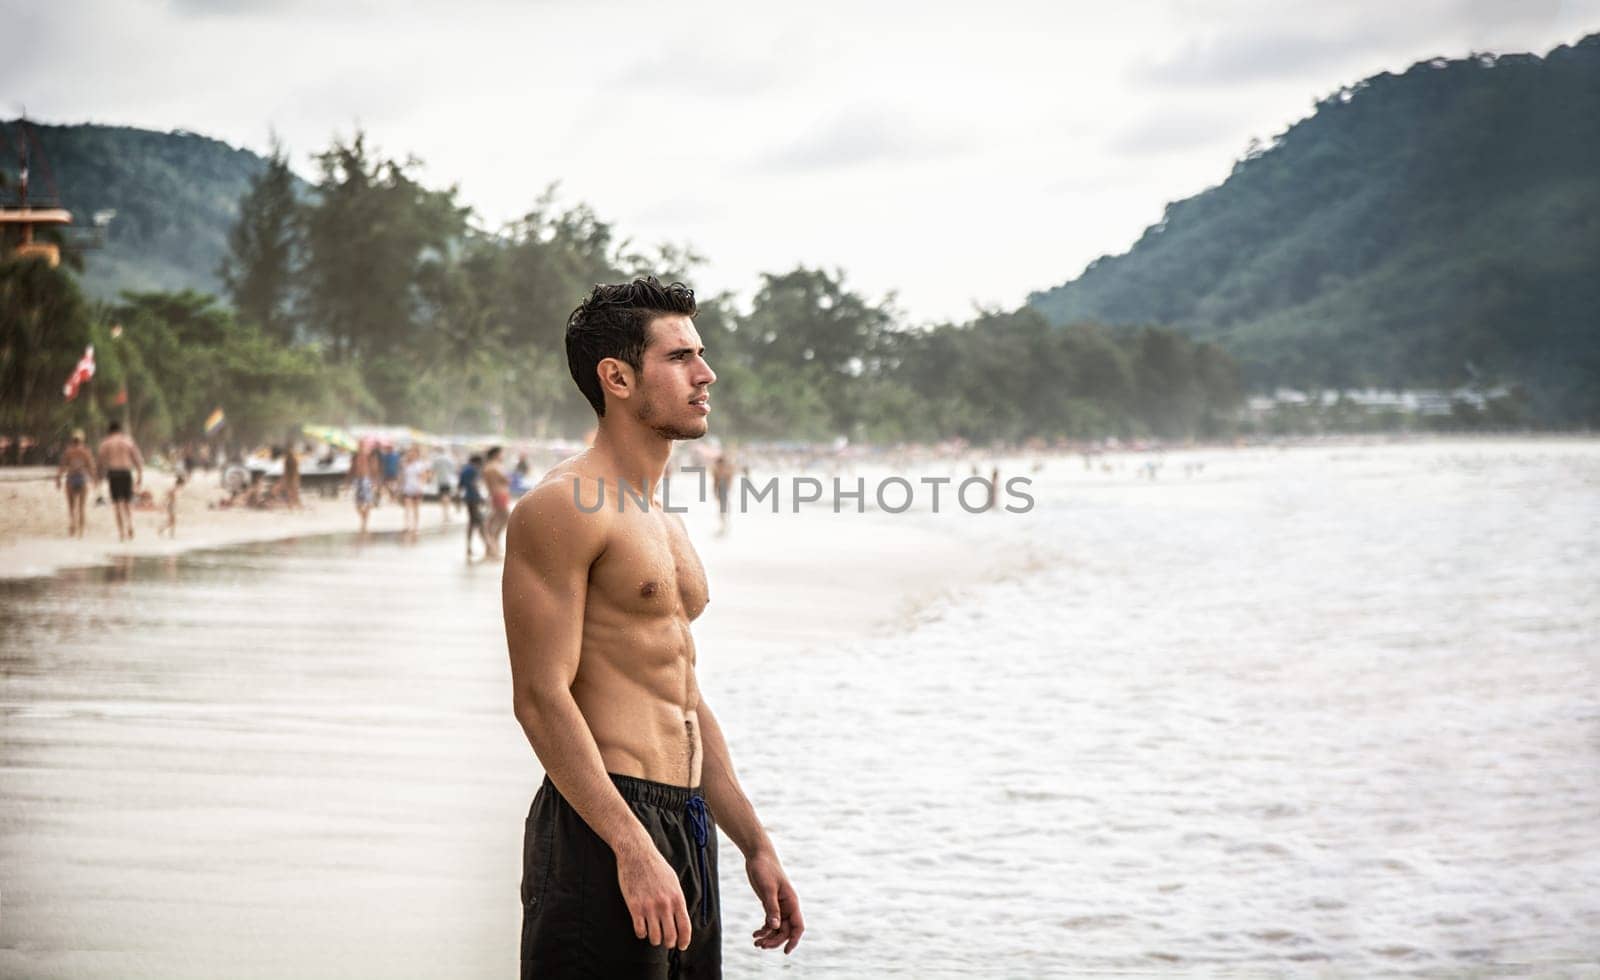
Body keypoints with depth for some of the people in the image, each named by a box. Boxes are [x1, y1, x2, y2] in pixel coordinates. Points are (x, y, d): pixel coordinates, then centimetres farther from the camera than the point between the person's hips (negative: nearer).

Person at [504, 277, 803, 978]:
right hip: (601, 830, -9)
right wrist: (633, 850, -23)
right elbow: (541, 697, -17)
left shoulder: (663, 524, 20)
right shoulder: (563, 507, -9)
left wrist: (756, 846, 19)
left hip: (685, 829, 9)